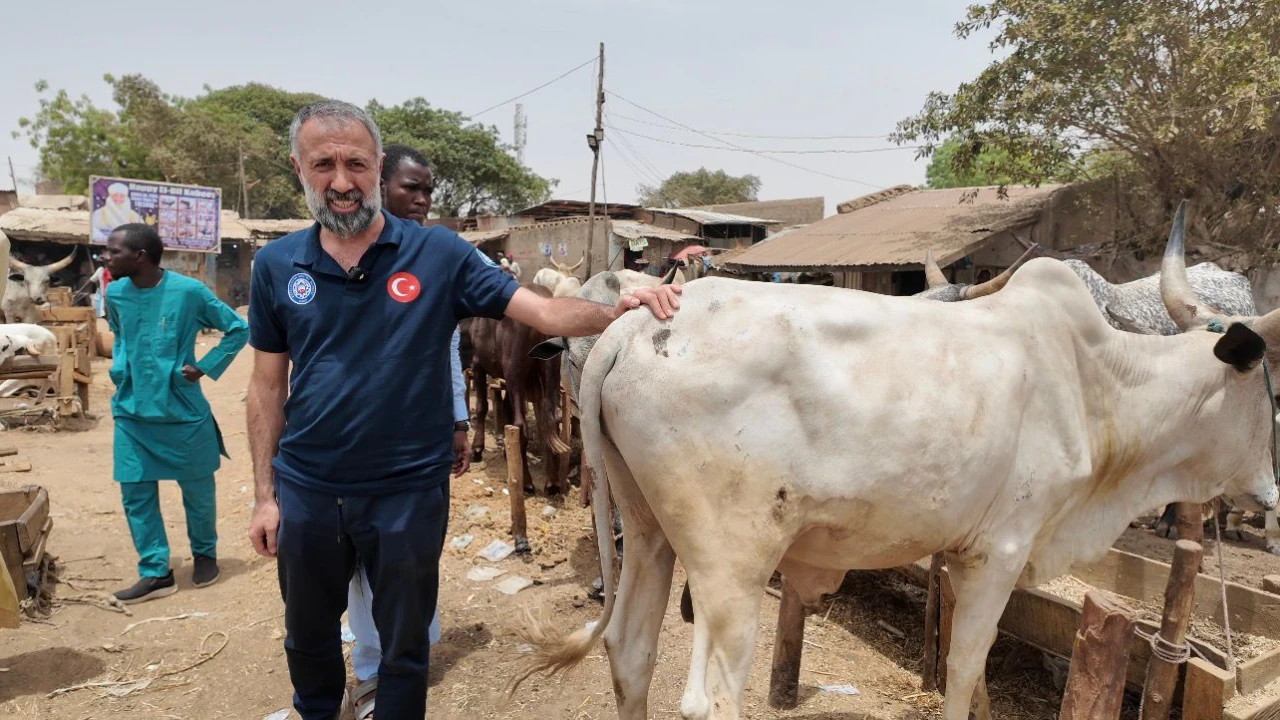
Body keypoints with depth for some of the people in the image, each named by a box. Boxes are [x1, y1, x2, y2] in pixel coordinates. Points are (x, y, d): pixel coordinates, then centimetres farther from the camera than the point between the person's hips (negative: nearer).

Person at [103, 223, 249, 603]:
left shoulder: (188, 291, -15)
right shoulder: (115, 294, 1)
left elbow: (238, 329, -5)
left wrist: (205, 367, -10)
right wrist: (119, 365, 7)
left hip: (183, 411, -4)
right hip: (132, 413, 4)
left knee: (197, 490, 10)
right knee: (136, 494, 6)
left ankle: (205, 554, 32)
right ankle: (155, 572, 18)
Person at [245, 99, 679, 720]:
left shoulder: (438, 253, -9)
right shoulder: (276, 266, -2)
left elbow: (544, 311, -14)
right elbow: (268, 385, 4)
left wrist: (619, 309, -33)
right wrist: (264, 494, 4)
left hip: (408, 490, -3)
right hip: (305, 490, 3)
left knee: (404, 646, 16)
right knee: (307, 635, 26)